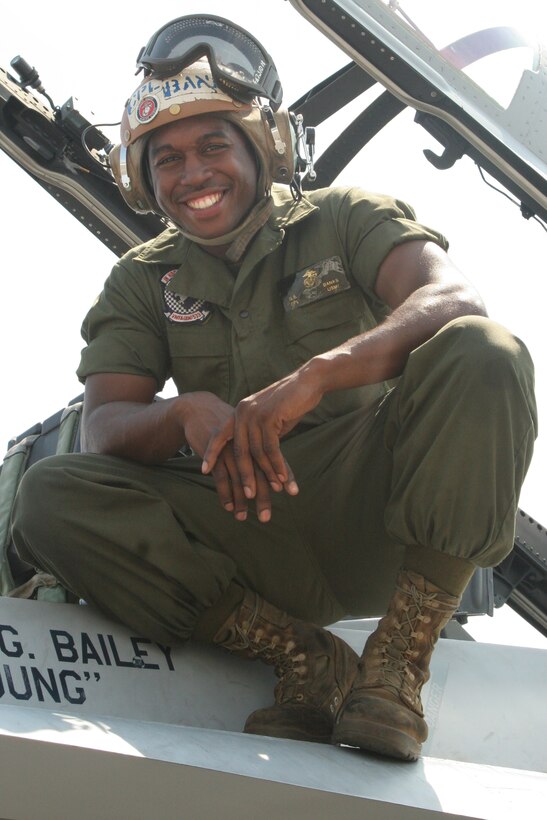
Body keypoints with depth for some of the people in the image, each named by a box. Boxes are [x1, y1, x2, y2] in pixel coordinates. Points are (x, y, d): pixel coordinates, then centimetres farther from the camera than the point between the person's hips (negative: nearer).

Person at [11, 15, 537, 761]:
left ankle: (398, 662, -25)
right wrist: (189, 413, -25)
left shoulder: (344, 219, 6)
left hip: (375, 515, -2)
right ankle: (308, 658, -21)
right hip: (250, 530, 2)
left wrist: (313, 376, -33)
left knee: (482, 355, -29)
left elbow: (456, 299, -15)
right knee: (51, 496, -21)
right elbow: (102, 429, 0)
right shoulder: (144, 281, 14)